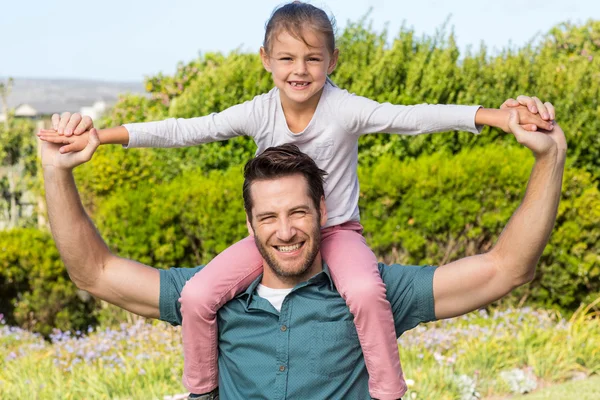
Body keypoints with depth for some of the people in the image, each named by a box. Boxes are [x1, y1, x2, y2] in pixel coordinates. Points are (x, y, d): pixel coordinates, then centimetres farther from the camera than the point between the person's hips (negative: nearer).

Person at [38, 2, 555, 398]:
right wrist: (101, 135, -16)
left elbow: (412, 117, -25)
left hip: (336, 231, -3)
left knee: (365, 289, -36)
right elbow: (185, 130, -10)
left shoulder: (345, 110, -16)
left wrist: (495, 116, -37)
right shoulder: (258, 113, -8)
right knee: (197, 295, -15)